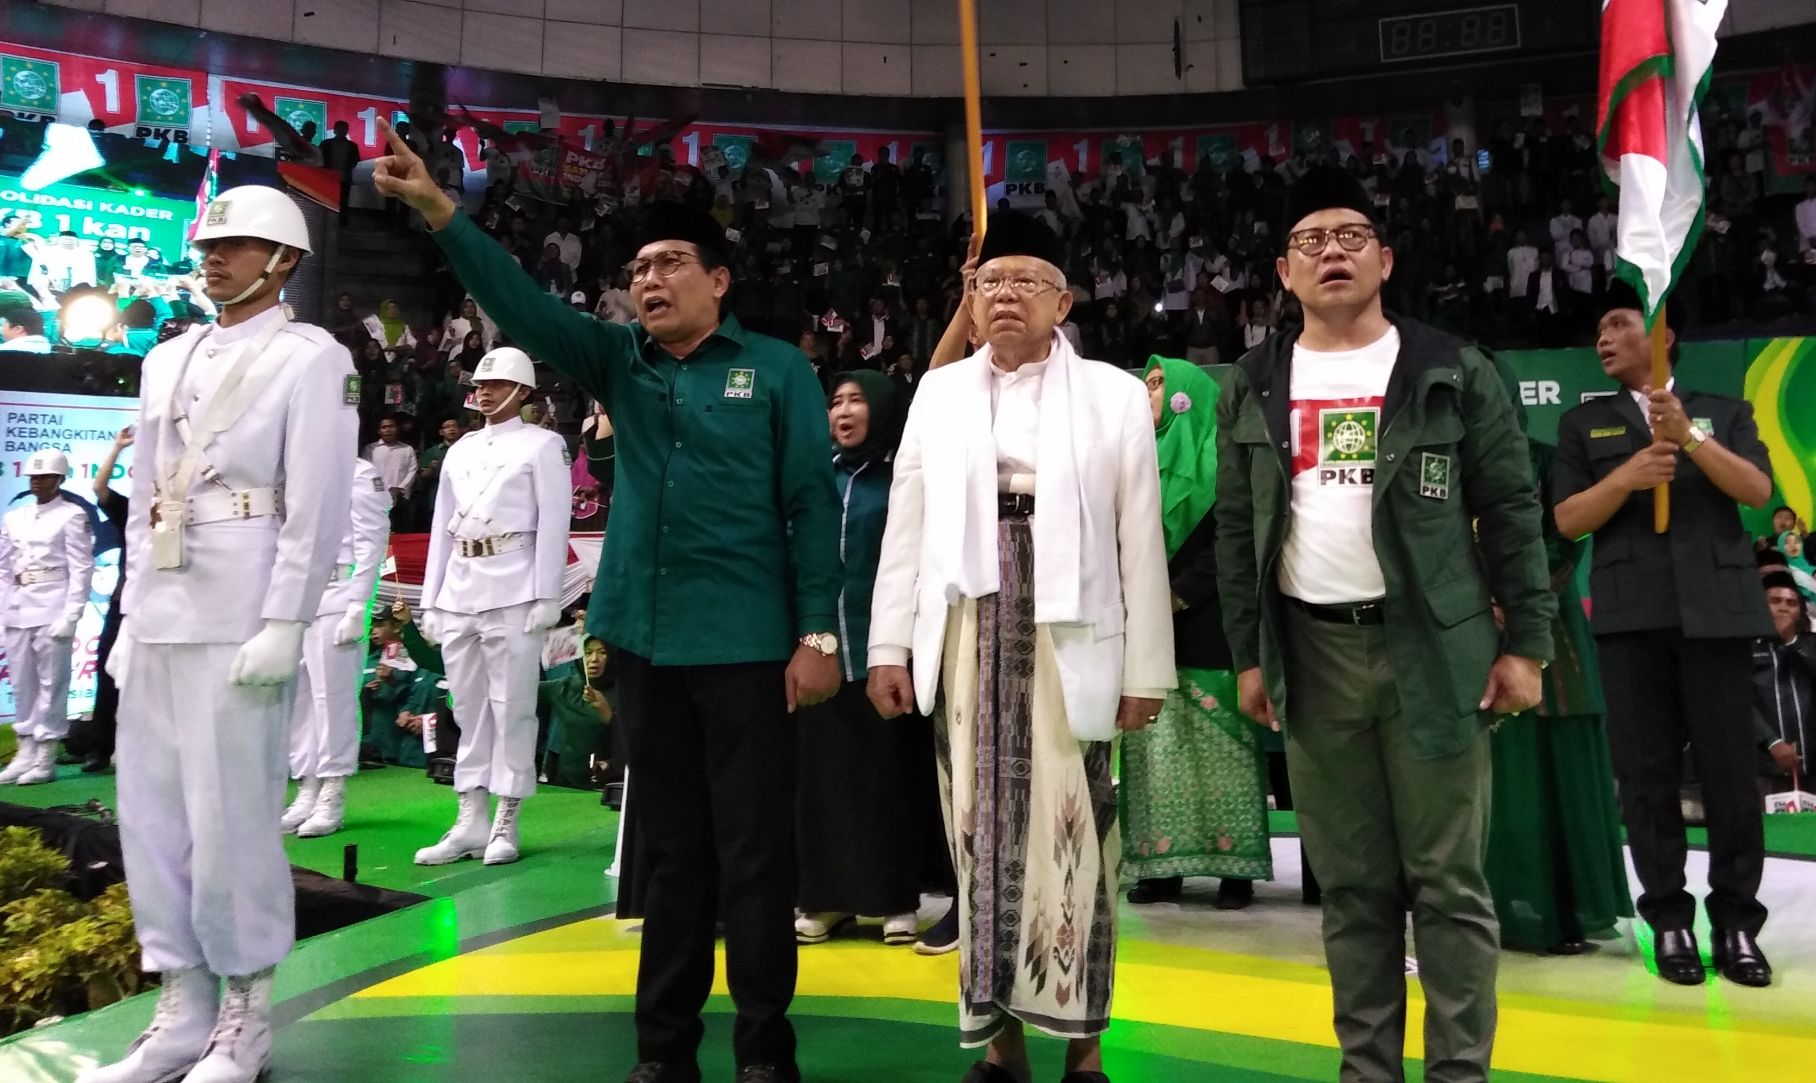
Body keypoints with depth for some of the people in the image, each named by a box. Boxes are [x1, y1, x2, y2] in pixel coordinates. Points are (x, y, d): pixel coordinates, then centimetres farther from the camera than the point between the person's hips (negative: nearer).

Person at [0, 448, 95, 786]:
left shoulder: (72, 515, -2)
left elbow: (81, 569, -7)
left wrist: (70, 616, -14)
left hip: (52, 611, -6)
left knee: (51, 683, -4)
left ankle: (46, 757, 0)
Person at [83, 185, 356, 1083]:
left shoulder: (310, 358, -1)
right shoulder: (167, 360, 19)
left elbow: (316, 502, -9)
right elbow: (144, 498, 19)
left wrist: (283, 624, -16)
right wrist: (129, 614, 14)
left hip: (240, 612, -7)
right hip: (159, 611, 7)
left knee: (230, 814, -4)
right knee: (151, 809, 8)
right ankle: (181, 1010, 19)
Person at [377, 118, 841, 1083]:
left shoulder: (776, 370, 0)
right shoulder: (619, 361, 11)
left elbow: (812, 504, -3)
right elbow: (520, 303, 0)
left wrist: (817, 634, -8)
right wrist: (439, 211, -13)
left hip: (748, 643, -4)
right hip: (646, 639, 4)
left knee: (754, 852, 3)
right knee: (670, 847, 13)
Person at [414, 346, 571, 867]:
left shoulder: (542, 444, 2)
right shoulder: (459, 451, 19)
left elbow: (553, 523, -5)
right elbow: (441, 529, 18)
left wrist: (546, 598, -12)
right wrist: (430, 602, 13)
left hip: (513, 593, -6)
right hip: (458, 595, 6)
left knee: (512, 708, -3)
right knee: (469, 709, 8)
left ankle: (506, 824, 4)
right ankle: (469, 822, 13)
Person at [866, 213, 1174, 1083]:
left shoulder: (1115, 396, 3)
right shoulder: (938, 393, 11)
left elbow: (1141, 542, 0)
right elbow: (906, 528, 8)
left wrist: (1145, 668, -2)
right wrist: (890, 644, 3)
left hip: (1068, 640, -2)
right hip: (966, 639, 3)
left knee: (1070, 835, 0)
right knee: (981, 831, 7)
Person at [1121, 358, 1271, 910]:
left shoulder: (1221, 457, -1)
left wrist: (1182, 594, -15)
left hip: (1207, 626, -5)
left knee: (1218, 747, -3)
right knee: (1155, 747, 3)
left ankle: (1235, 866, 4)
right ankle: (1160, 864, 8)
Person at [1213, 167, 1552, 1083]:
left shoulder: (1452, 372, 4)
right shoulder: (1255, 388, 10)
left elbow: (1511, 511, 2)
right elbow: (1237, 529, 10)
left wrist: (1525, 642, -5)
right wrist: (1248, 654, 5)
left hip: (1433, 647, -2)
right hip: (1313, 653, 2)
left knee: (1449, 882, 2)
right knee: (1351, 885, 9)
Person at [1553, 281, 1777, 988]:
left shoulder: (1723, 411, 14)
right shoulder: (1585, 424, 13)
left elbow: (1758, 490, -1)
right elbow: (1568, 520, 4)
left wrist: (1689, 435, -12)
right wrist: (1627, 477, -12)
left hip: (1716, 606, 0)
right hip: (1631, 612, 0)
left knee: (1730, 768, 1)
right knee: (1647, 771, 1)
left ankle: (1736, 919, 11)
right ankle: (1668, 917, 9)